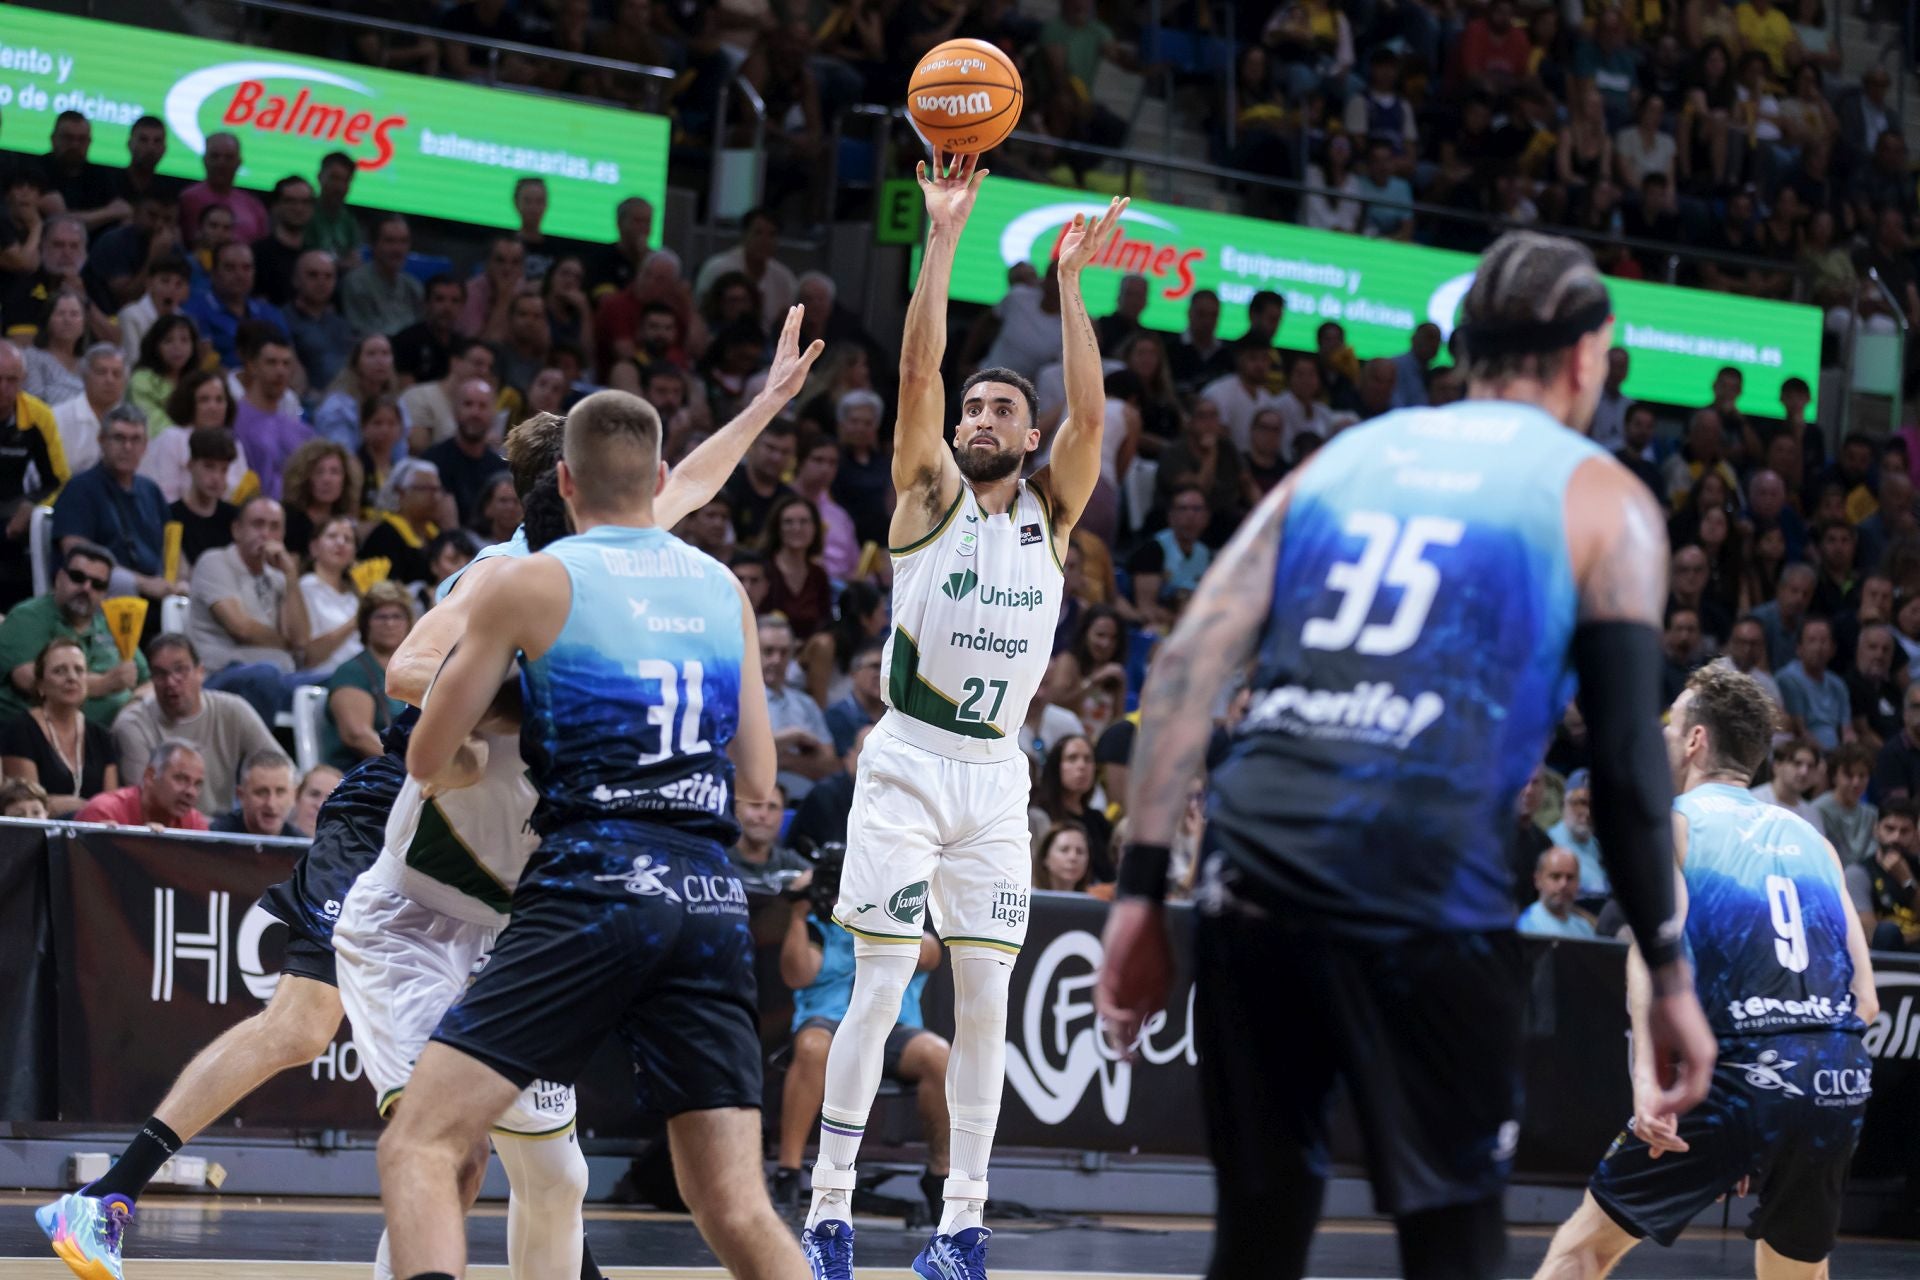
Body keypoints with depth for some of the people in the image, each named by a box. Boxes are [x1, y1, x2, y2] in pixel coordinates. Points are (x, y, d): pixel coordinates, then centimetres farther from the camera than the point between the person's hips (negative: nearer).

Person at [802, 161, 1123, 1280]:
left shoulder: (1051, 510, 9)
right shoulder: (930, 492, 2)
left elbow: (1091, 410, -7)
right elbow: (919, 368, -11)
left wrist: (1070, 283, -11)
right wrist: (945, 235, -15)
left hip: (997, 776, 3)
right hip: (907, 766, -3)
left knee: (985, 1000, 2)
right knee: (880, 989, -7)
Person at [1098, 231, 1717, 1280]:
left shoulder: (1340, 459, 22)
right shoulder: (1601, 500, 11)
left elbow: (1187, 663, 10)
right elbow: (1627, 765, 3)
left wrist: (1141, 892, 8)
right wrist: (1669, 974, 10)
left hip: (1255, 878, 4)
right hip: (1423, 889, -4)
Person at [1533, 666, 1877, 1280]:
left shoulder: (1672, 820, 8)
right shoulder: (1810, 839, 22)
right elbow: (1865, 998, 18)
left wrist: (1647, 1078, -24)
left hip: (1738, 1074, -4)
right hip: (1840, 1084, 5)